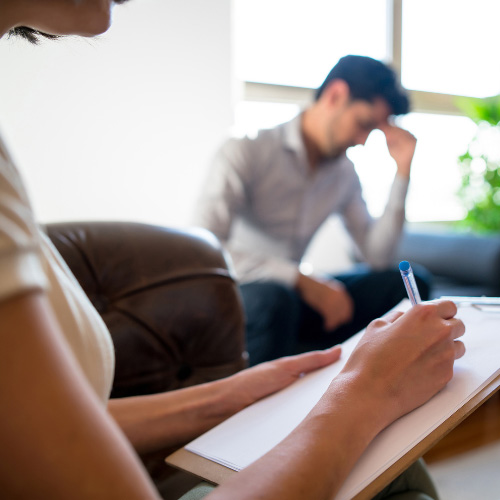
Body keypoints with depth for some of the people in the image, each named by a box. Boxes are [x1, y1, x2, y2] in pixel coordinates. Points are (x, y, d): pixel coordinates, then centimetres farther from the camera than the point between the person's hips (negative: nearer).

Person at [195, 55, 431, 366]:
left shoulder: (345, 172, 6)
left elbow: (378, 256, 1)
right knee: (275, 298, -41)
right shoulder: (246, 152, -16)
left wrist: (403, 171, -5)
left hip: (293, 295, 6)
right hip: (235, 297, -6)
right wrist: (302, 280, -30)